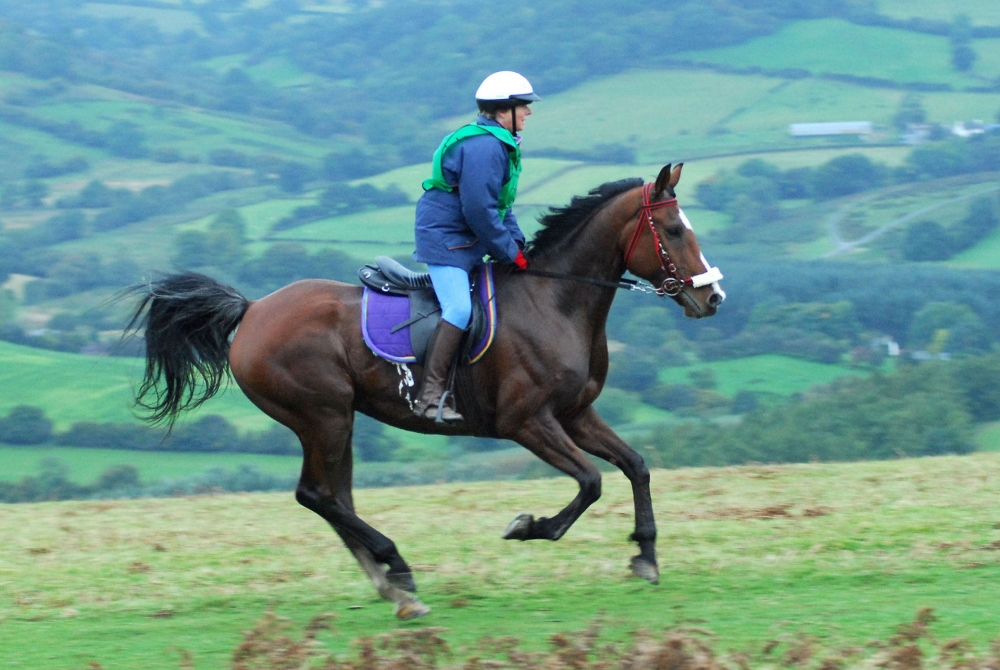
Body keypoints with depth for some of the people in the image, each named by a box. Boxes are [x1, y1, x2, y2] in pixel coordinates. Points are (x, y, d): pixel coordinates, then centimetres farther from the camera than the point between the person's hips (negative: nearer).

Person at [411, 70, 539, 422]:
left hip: (469, 241, 11)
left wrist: (517, 244, 9)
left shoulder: (500, 145, 14)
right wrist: (510, 252, -16)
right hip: (446, 237, -11)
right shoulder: (483, 147, -21)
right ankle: (429, 397, -24)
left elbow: (500, 205, 21)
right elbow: (479, 209, -25)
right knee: (459, 309, -22)